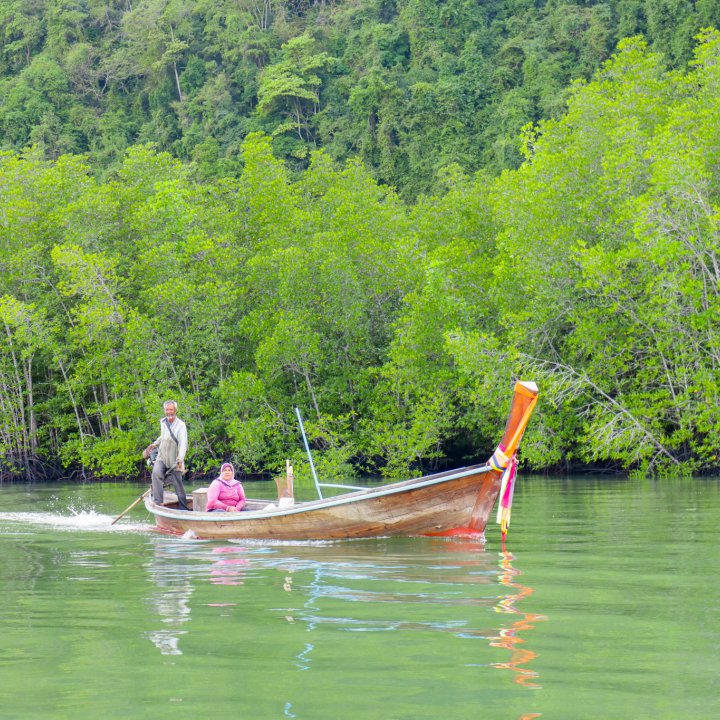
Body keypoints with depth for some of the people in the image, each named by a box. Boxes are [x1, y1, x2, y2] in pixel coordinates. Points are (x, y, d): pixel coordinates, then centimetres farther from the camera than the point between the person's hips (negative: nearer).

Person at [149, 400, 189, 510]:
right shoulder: (163, 422, 9)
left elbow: (183, 443, -21)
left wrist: (180, 458, -35)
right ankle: (157, 501, -23)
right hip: (161, 457, 4)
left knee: (178, 483, 0)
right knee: (156, 473, -23)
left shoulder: (181, 425, -9)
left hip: (174, 460, -4)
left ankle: (184, 508, 13)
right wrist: (155, 444, 15)